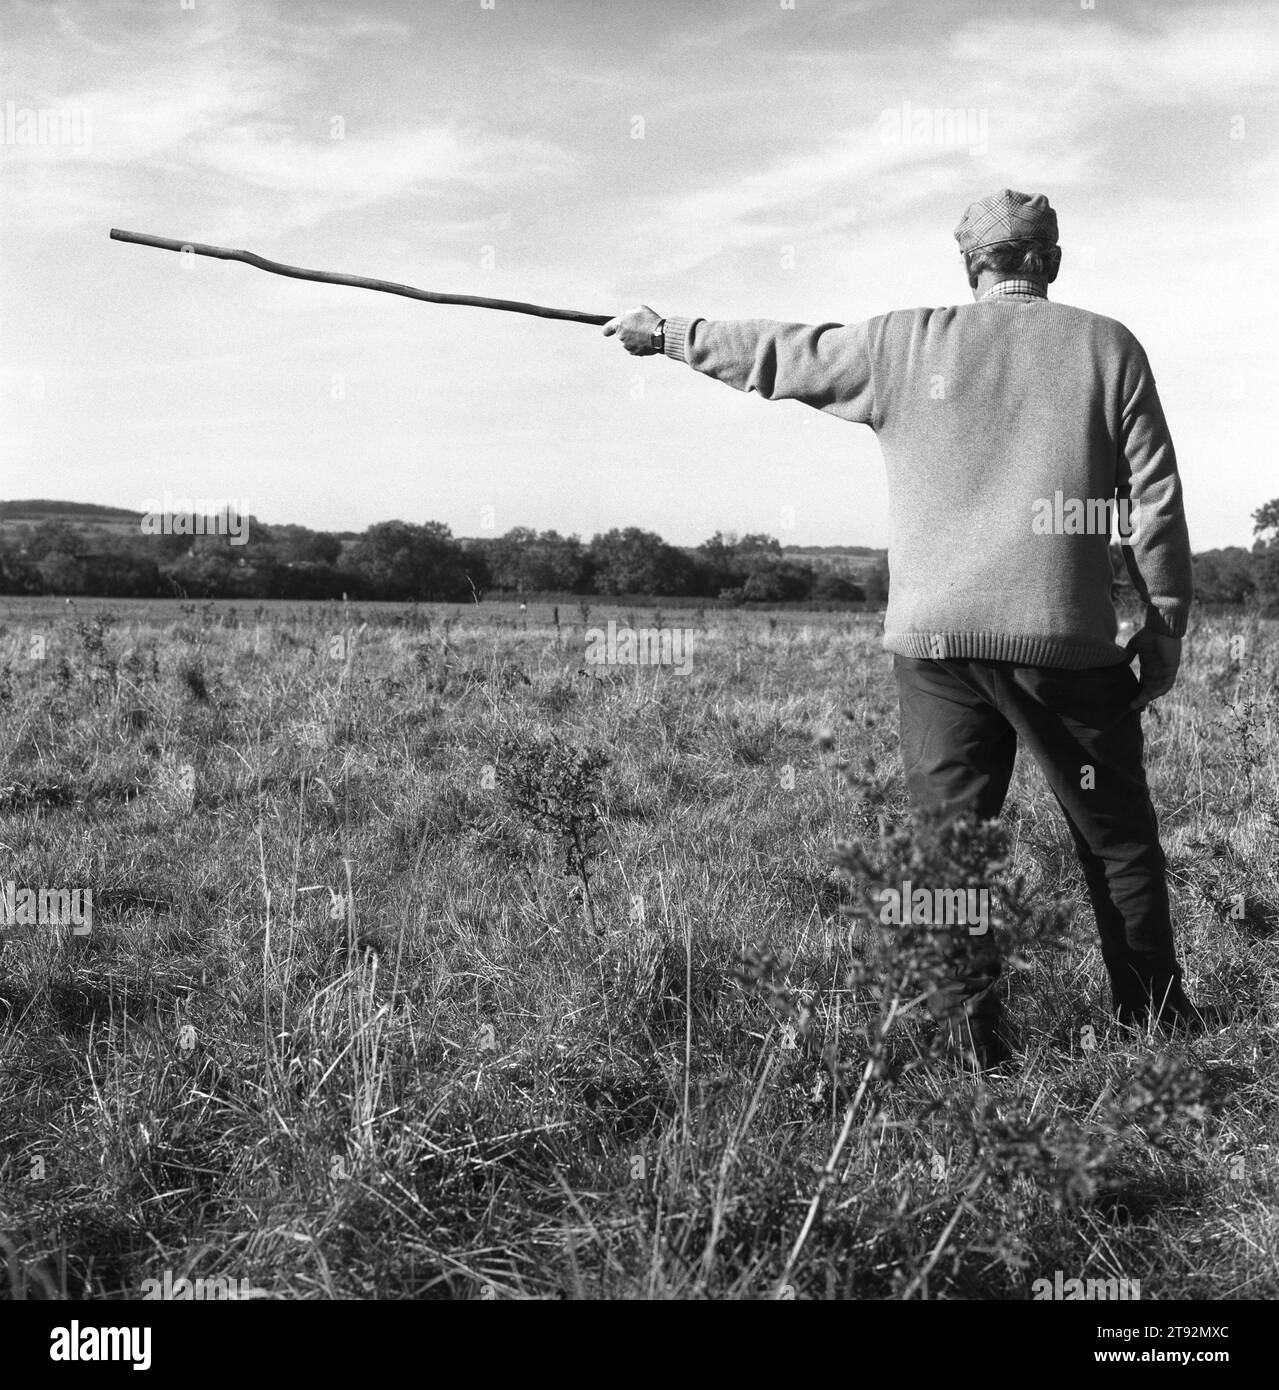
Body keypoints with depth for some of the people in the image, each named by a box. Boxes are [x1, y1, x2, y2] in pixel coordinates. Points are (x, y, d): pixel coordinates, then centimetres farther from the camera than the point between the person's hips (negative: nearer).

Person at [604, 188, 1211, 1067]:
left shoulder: (906, 343, 6)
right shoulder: (1107, 346, 6)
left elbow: (778, 356, 15)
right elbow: (1156, 498, 4)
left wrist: (668, 332, 29)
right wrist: (1167, 624, 10)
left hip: (936, 638, 1)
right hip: (1066, 636, 0)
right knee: (1118, 835, 11)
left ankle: (971, 1035, 5)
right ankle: (1160, 1025, 17)